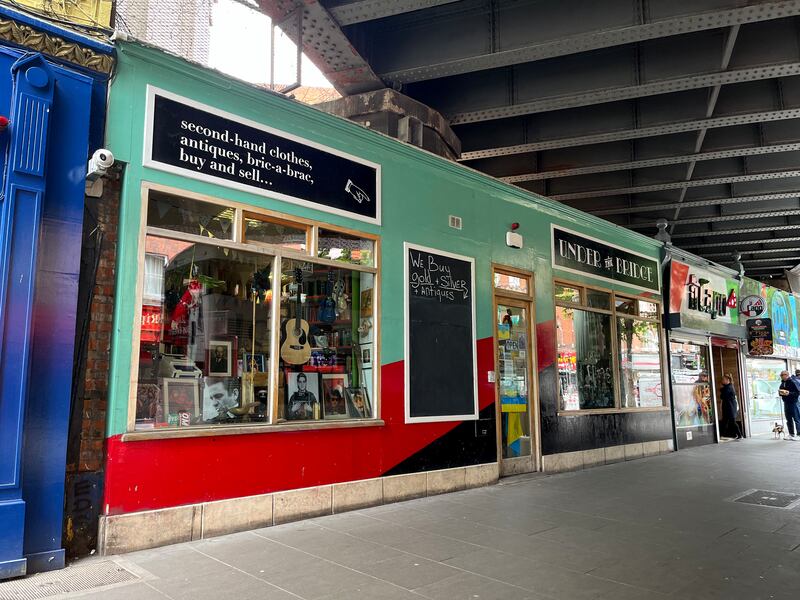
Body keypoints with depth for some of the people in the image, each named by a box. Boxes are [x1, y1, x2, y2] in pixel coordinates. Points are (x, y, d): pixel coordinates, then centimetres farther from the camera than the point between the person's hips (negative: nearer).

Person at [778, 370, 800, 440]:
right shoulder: (782, 383, 12)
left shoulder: (793, 382, -11)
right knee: (789, 420, 12)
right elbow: (780, 392, 21)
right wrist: (780, 393, -1)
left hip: (793, 403, -8)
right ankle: (791, 435, 19)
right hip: (786, 403, 8)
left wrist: (789, 393, -26)